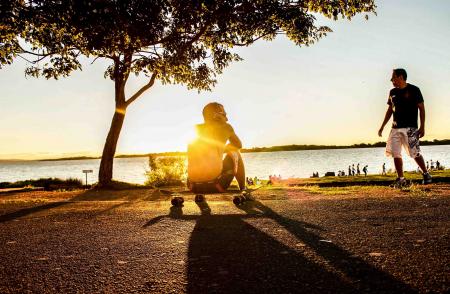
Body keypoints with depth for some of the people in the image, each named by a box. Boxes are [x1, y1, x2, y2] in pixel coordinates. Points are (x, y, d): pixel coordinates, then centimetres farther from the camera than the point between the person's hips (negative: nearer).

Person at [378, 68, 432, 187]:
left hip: (410, 128, -5)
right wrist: (382, 127, 16)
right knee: (395, 154, -1)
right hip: (395, 128, 5)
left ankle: (426, 174, 17)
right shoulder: (392, 92, 12)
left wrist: (422, 127, -8)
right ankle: (401, 178, 7)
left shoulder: (414, 90, -3)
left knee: (415, 153, -4)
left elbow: (421, 109, -2)